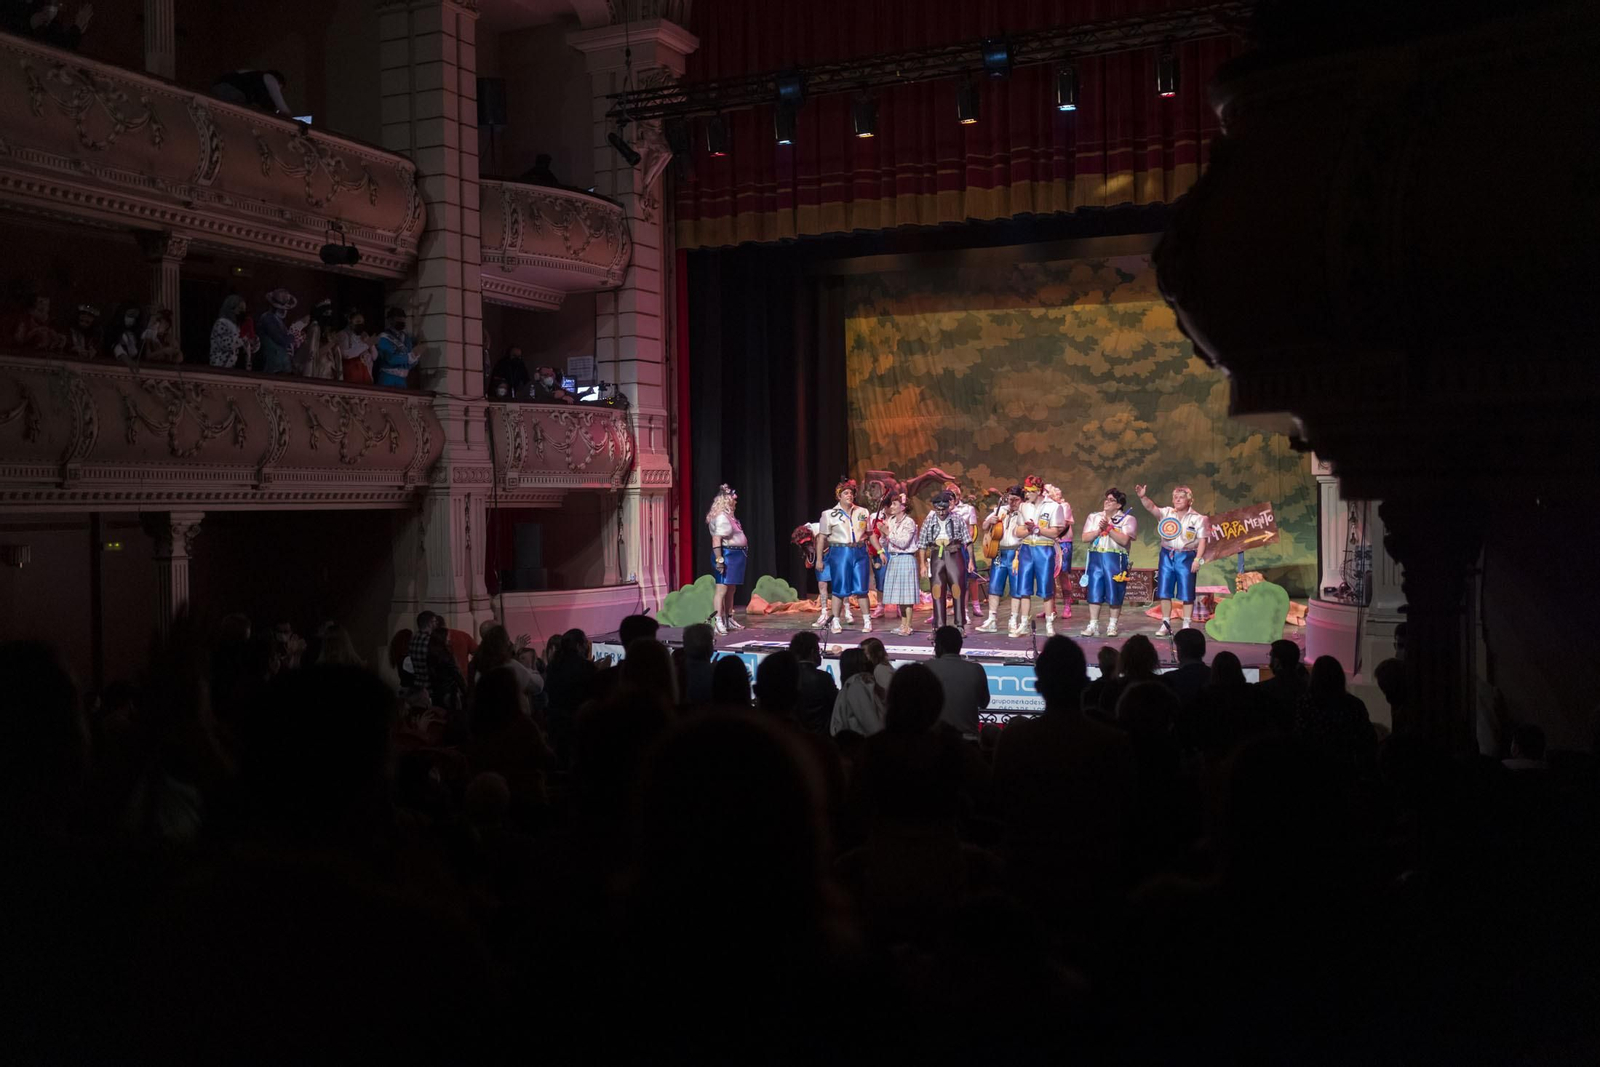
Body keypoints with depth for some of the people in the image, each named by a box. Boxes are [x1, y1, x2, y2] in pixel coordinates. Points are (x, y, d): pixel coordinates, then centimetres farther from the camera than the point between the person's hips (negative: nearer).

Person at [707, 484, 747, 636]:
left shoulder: (728, 516, 16)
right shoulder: (721, 517, -16)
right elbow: (716, 540, -23)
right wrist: (719, 560, -29)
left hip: (735, 555, 10)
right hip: (726, 555, -10)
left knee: (731, 589, 14)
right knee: (722, 588, -13)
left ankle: (728, 620, 22)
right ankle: (717, 621, -17)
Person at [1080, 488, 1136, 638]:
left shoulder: (1128, 519, 1)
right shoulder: (1094, 517, 13)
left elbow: (1124, 540, -12)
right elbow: (1085, 537, 4)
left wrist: (1109, 529, -13)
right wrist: (1099, 530, -10)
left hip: (1116, 559, -3)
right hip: (1096, 557, 3)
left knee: (1114, 593, 0)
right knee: (1094, 591, 0)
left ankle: (1112, 626, 12)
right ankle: (1093, 625, 5)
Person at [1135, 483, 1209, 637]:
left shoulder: (1197, 518, -1)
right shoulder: (1166, 513, 5)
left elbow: (1202, 541, -4)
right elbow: (1151, 507, -10)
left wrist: (1197, 559, -13)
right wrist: (1142, 497, -29)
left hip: (1186, 557, -3)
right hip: (1167, 556, 3)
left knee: (1187, 594, 0)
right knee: (1164, 592, 5)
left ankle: (1186, 626, 7)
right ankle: (1166, 625, 13)